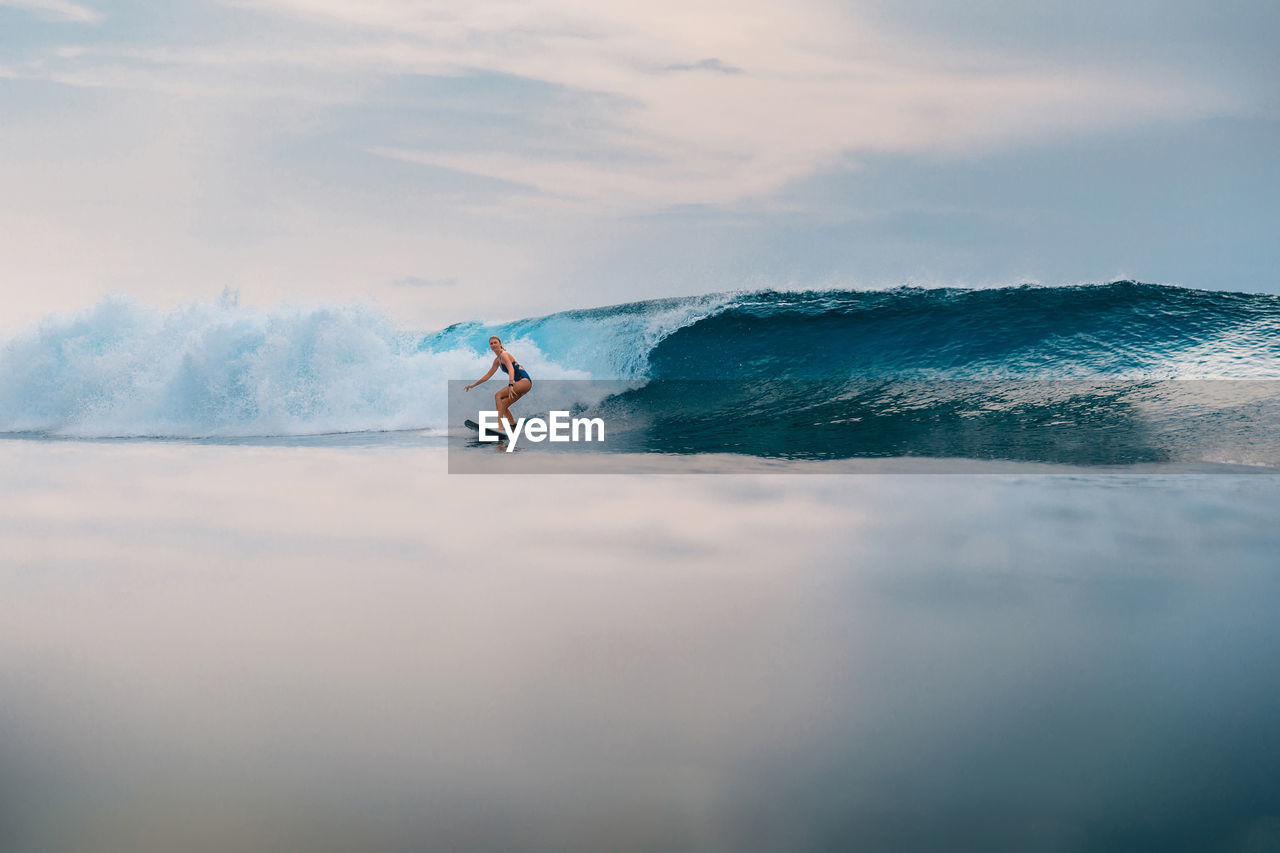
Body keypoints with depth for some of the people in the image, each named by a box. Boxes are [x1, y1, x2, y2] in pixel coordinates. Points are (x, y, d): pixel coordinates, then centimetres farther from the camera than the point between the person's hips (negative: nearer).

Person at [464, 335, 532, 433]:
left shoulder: (504, 354, -8)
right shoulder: (497, 360, 20)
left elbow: (511, 369, -25)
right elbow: (488, 375, 29)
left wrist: (511, 385, -38)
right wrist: (473, 385, 29)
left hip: (524, 380, -9)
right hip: (522, 382, 9)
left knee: (498, 395, -17)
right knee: (503, 405, 9)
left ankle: (500, 424, -26)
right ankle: (513, 427, 8)